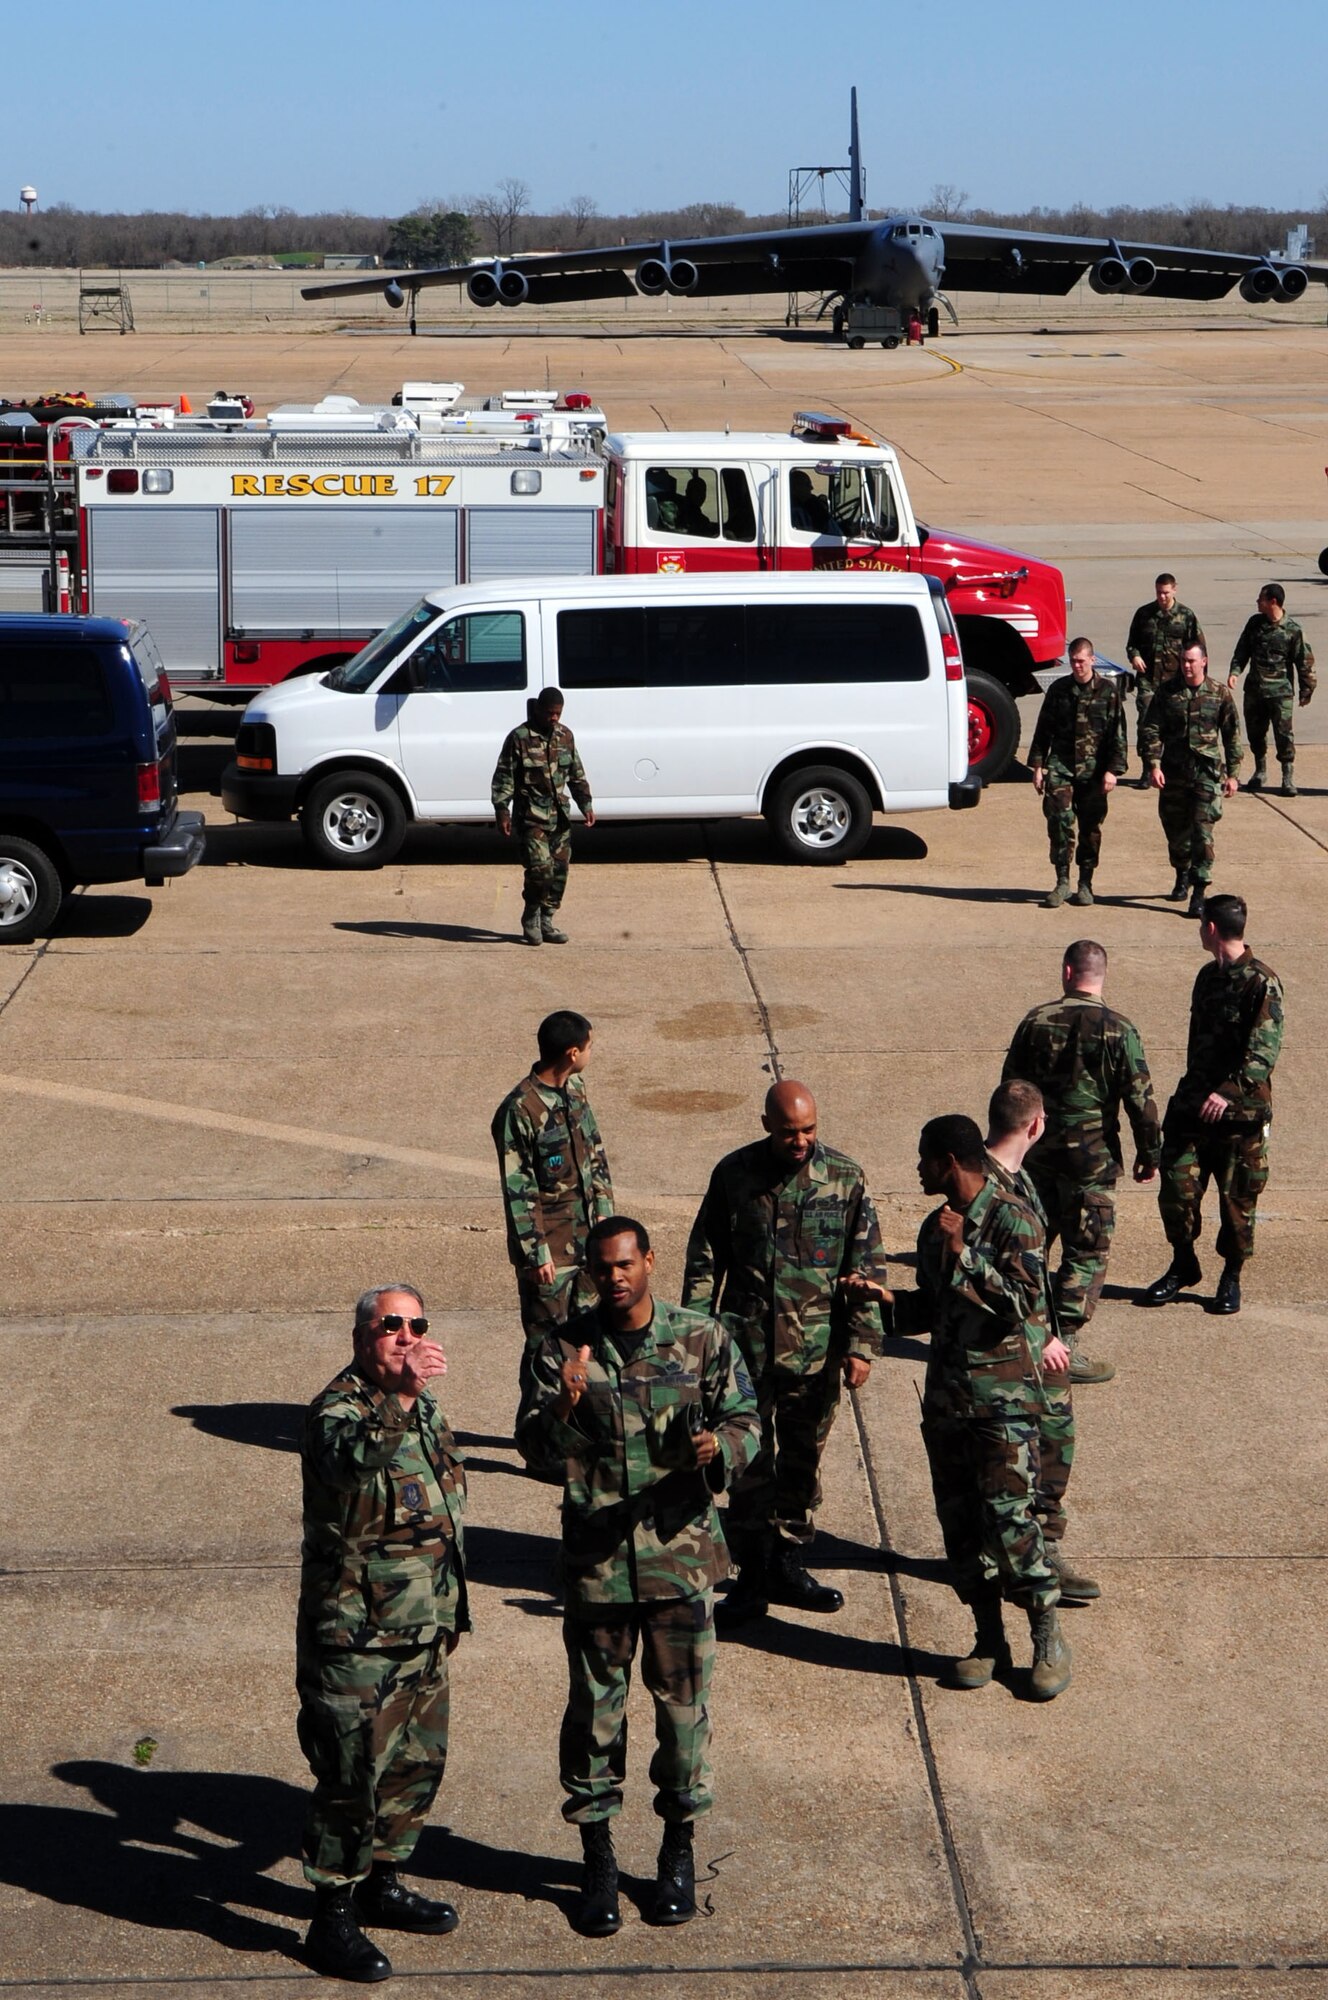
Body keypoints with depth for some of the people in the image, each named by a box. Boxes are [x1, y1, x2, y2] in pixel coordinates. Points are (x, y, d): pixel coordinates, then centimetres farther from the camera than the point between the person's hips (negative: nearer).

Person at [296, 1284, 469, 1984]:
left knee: (419, 1762, 17)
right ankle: (332, 1920, 9)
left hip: (425, 1634, 8)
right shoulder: (338, 1409, -17)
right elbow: (351, 1461, -43)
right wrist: (398, 1398, -57)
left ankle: (382, 1883, 34)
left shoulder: (425, 1406, 10)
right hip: (357, 1639, -8)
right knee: (353, 1778, -3)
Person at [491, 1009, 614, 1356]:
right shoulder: (519, 1110, -20)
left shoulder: (575, 1089, 4)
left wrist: (603, 1211, 6)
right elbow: (518, 1191, -17)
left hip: (587, 1237, 7)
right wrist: (536, 1253, -15)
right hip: (551, 1249, -7)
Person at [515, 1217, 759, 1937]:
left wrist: (721, 1446, -20)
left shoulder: (702, 1340, -3)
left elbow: (745, 1417, 3)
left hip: (681, 1552, 0)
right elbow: (535, 1450, -4)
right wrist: (563, 1411, -25)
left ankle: (679, 1850, 26)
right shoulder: (562, 1350, -3)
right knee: (594, 1707, 8)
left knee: (683, 1700, 9)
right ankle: (598, 1860, 22)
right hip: (595, 1555, 0)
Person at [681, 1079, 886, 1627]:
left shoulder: (844, 1178, -2)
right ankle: (752, 1575, 10)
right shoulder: (735, 1173, -2)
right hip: (747, 1342, -1)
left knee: (802, 1459, 11)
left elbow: (867, 1267, 1)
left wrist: (861, 1344, -3)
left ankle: (787, 1564, 24)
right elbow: (704, 1259, 5)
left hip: (817, 1348, 1)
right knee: (750, 1463, 0)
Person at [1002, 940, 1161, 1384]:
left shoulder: (1035, 1021, 0)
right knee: (1086, 1252, 3)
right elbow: (1140, 1098, -9)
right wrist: (1150, 1153, 2)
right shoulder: (1117, 1030, -11)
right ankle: (1064, 1347, -1)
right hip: (1091, 1153, -4)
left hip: (1038, 1150, 4)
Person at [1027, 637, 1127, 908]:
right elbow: (1043, 730, 14)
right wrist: (1038, 766, 7)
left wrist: (1113, 770, -7)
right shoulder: (1058, 690, 8)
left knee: (1091, 827, 5)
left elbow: (1118, 735, 1)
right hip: (1060, 764, 1)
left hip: (1093, 769, -1)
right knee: (1059, 818, -14)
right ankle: (1062, 882, -8)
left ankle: (1085, 884, 16)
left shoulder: (1108, 691, 2)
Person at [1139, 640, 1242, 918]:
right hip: (1173, 772, 2)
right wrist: (1153, 765, -10)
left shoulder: (1220, 694, 0)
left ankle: (1199, 892, -9)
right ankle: (1182, 877, 37)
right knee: (1175, 829, 13)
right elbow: (1150, 730, 1)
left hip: (1207, 773, -2)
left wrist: (1232, 774, 4)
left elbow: (1232, 736, 6)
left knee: (1202, 833, -10)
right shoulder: (1167, 692, 2)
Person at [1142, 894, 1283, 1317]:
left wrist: (1229, 1091, -34)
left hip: (1242, 1110, -6)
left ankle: (1231, 1278, 20)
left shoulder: (1262, 983, -13)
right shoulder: (1209, 976, 12)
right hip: (1195, 1103, 6)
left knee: (1237, 1198, 4)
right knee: (1176, 1185, 2)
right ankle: (1183, 1265, 20)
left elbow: (1265, 1049, -23)